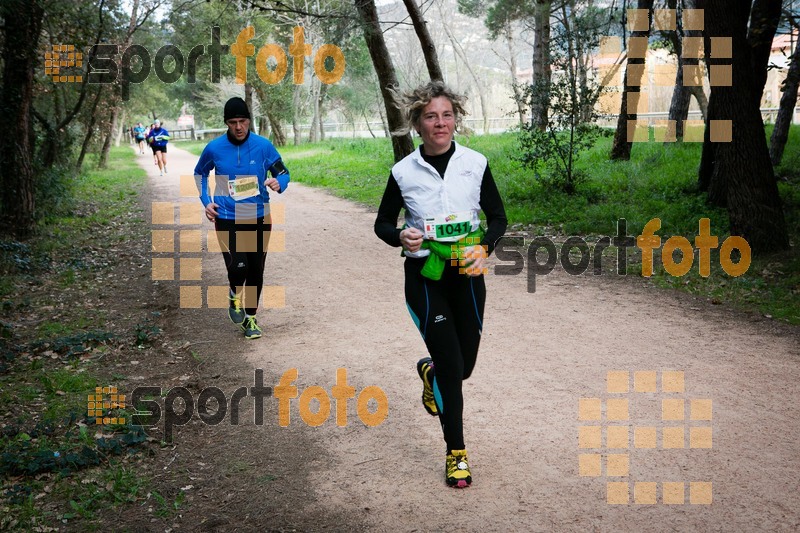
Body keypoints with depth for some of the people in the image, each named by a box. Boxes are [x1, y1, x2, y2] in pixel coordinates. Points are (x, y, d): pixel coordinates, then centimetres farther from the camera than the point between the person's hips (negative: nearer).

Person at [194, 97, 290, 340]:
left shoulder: (263, 146, -5)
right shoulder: (214, 148, -4)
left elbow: (283, 173, 4)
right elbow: (200, 173, 15)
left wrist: (279, 183, -20)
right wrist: (206, 201, 4)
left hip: (259, 219, 1)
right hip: (227, 219, -1)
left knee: (255, 271, 7)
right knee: (238, 267, -17)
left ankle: (251, 318, 26)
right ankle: (234, 296, 18)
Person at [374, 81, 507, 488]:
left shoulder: (475, 163, -3)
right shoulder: (404, 172, -5)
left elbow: (498, 217, 5)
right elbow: (382, 223, 6)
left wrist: (484, 247, -15)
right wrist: (400, 237, -17)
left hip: (467, 275, 2)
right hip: (425, 277, -2)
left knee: (465, 366, 11)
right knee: (451, 366, -6)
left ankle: (428, 370, 49)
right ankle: (456, 453, 12)